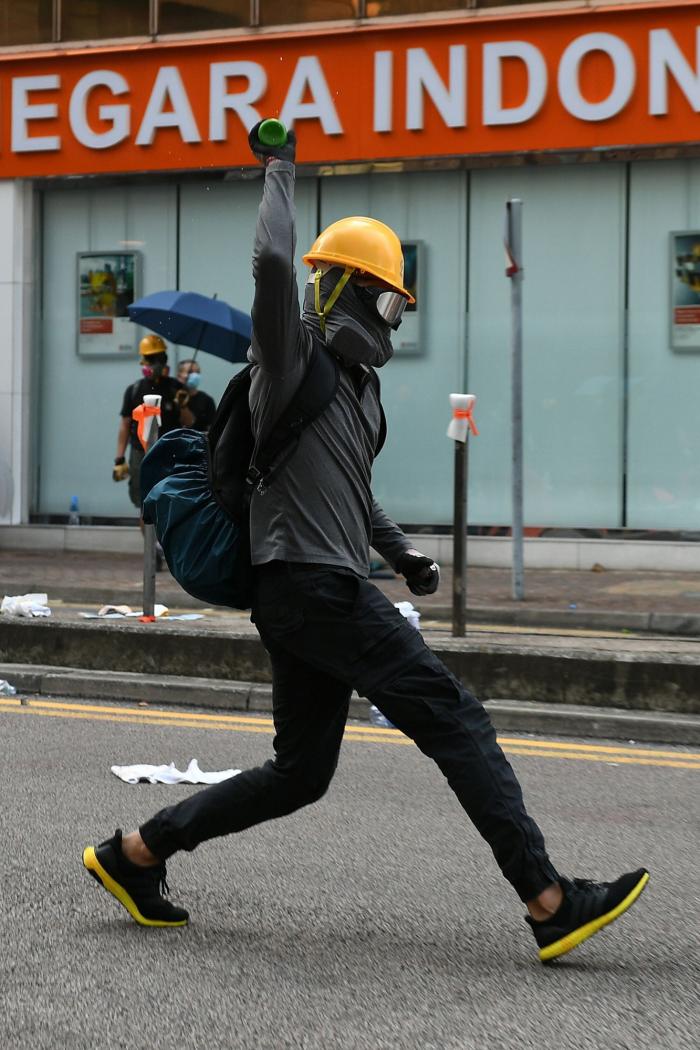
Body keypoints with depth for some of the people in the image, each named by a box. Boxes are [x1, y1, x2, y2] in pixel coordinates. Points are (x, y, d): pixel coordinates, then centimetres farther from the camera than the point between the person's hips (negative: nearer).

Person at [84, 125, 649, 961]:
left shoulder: (357, 384, 22)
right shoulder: (292, 354, -5)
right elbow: (274, 260, -23)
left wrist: (401, 554, 24)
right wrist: (280, 173, -9)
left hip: (327, 590, 10)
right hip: (311, 583, -10)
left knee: (299, 774, 12)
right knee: (454, 721, -11)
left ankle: (134, 853, 17)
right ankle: (549, 903, -12)